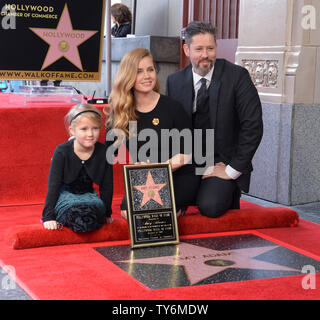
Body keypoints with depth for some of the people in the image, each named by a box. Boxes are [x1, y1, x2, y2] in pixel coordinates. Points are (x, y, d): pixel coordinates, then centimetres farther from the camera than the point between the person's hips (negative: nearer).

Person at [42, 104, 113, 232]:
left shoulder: (103, 152, -10)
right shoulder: (62, 151, -16)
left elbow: (106, 186, 2)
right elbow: (53, 186, -15)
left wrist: (107, 213, 8)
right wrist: (48, 217, -20)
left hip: (88, 195, 4)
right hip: (65, 194, -4)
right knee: (73, 211, -36)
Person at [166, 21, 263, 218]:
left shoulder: (237, 76, -9)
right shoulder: (175, 81, 3)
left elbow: (253, 126, -13)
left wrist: (232, 170, -16)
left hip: (223, 161, -4)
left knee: (209, 206, -27)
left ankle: (230, 194, 7)